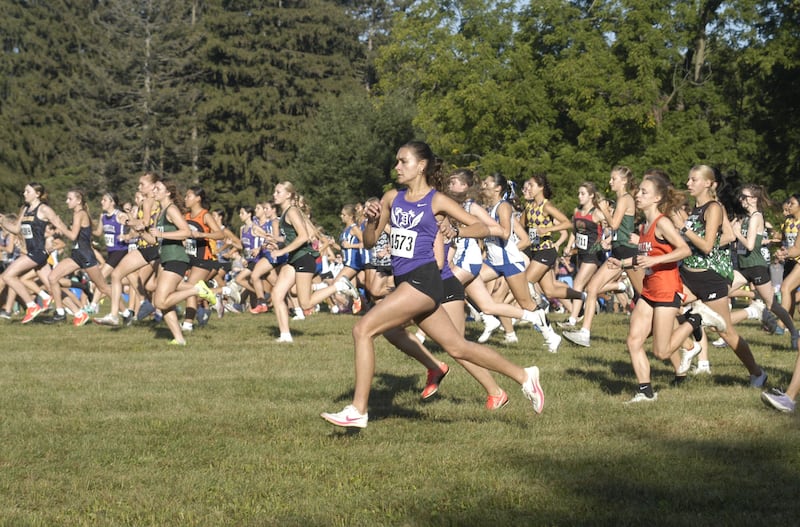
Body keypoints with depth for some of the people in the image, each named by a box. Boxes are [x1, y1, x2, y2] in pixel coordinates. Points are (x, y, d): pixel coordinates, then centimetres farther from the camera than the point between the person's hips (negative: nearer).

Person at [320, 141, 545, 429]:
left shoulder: (436, 201, -4)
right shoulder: (392, 198, 12)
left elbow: (482, 227, -2)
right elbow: (370, 242, 15)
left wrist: (457, 231, -21)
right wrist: (371, 220, -5)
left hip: (423, 280, -8)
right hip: (405, 281, 8)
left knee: (363, 329, -16)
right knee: (457, 346, 13)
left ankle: (358, 410, -12)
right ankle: (524, 375, 25)